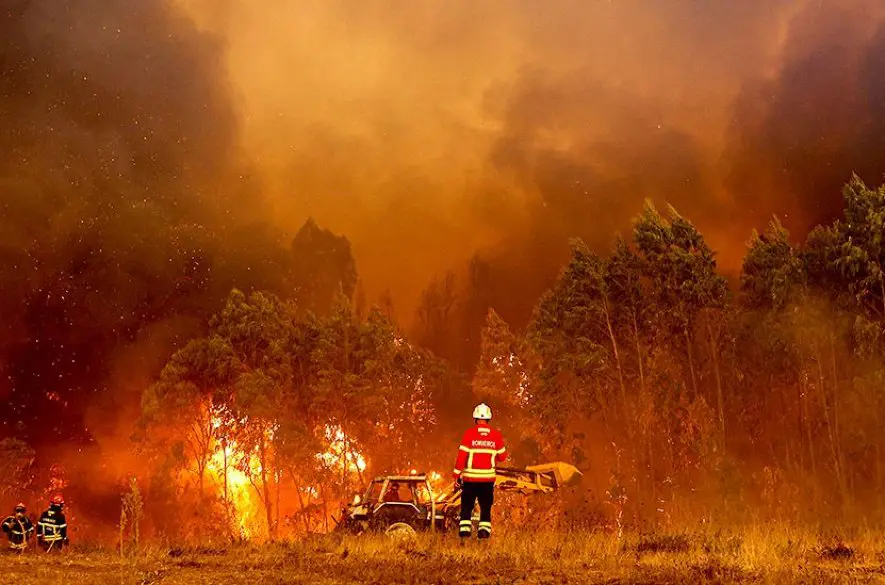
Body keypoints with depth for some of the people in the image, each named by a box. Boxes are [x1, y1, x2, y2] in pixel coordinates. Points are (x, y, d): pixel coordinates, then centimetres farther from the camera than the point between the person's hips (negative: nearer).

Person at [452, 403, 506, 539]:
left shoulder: (469, 434, -8)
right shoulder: (496, 435, -1)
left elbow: (462, 455, -9)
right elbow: (502, 457, 5)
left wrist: (457, 475, -4)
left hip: (470, 477, -1)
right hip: (488, 477, 2)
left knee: (466, 506, 9)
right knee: (486, 507, 11)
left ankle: (464, 530, 0)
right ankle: (484, 530, 1)